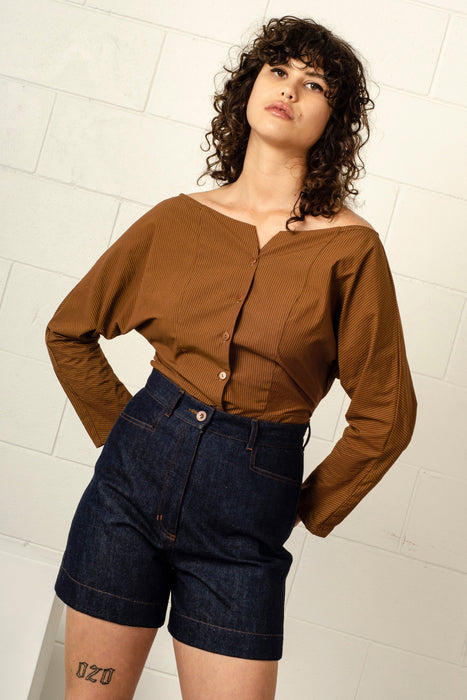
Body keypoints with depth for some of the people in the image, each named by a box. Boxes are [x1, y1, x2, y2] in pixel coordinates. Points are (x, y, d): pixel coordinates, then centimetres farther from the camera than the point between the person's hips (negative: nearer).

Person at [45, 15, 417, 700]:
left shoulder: (351, 246, -5)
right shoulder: (178, 218, 2)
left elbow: (385, 413, 1)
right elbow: (70, 330, 13)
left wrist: (306, 508, 6)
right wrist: (124, 430, 8)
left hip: (244, 527, -1)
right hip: (135, 474, 2)